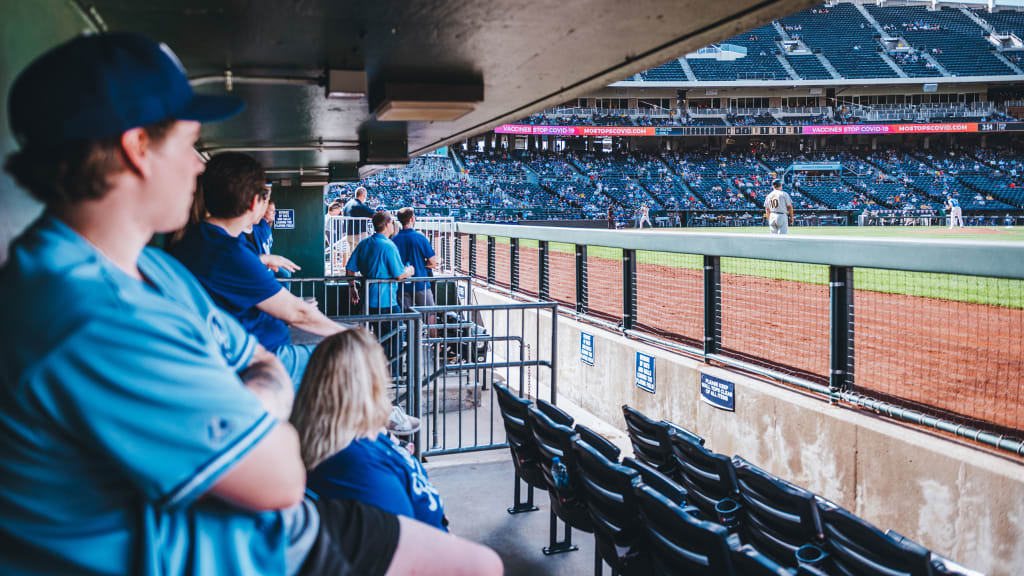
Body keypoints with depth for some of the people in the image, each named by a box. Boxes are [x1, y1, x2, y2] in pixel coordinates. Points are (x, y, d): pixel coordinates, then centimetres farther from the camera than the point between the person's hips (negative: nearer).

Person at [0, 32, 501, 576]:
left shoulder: (154, 268, 6)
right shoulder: (94, 322, -28)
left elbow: (271, 374, 11)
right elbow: (278, 478, -26)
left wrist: (254, 406, -12)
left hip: (260, 527, 9)